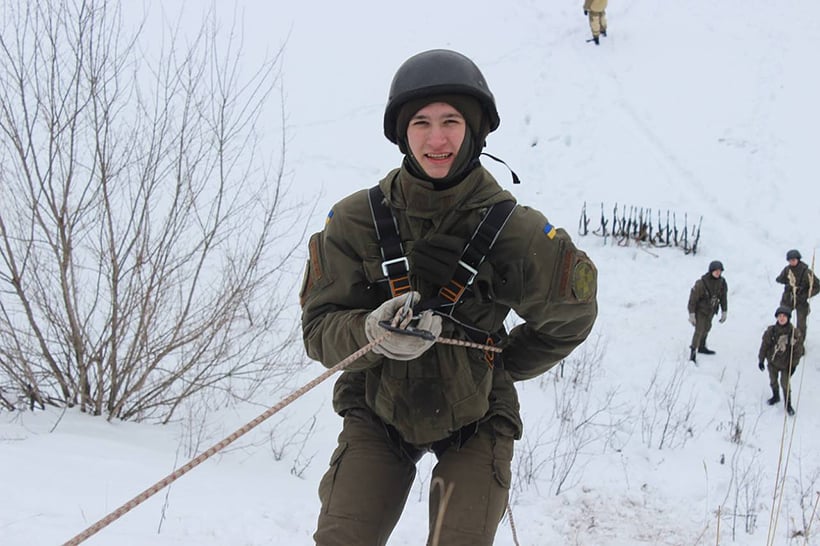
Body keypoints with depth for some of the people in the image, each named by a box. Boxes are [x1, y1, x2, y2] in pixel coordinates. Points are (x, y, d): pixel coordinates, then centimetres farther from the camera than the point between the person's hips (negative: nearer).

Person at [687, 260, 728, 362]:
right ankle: (692, 353, -9)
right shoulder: (701, 283, -32)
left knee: (706, 328, 23)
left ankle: (702, 347, 44)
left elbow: (723, 297, 1)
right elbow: (693, 298, -24)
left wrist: (724, 312, 4)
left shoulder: (722, 282, -14)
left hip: (711, 310, 7)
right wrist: (691, 315, -22)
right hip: (700, 310, -7)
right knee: (699, 330, -15)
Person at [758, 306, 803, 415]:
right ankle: (776, 396, 47)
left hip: (786, 364, -3)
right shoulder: (771, 331, -14)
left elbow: (798, 350, -8)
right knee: (773, 381, 20)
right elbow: (764, 346, -3)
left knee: (785, 384, 1)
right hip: (773, 362, 3)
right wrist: (761, 360, 0)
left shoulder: (794, 333, -17)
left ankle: (788, 404, 21)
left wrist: (793, 364, -7)